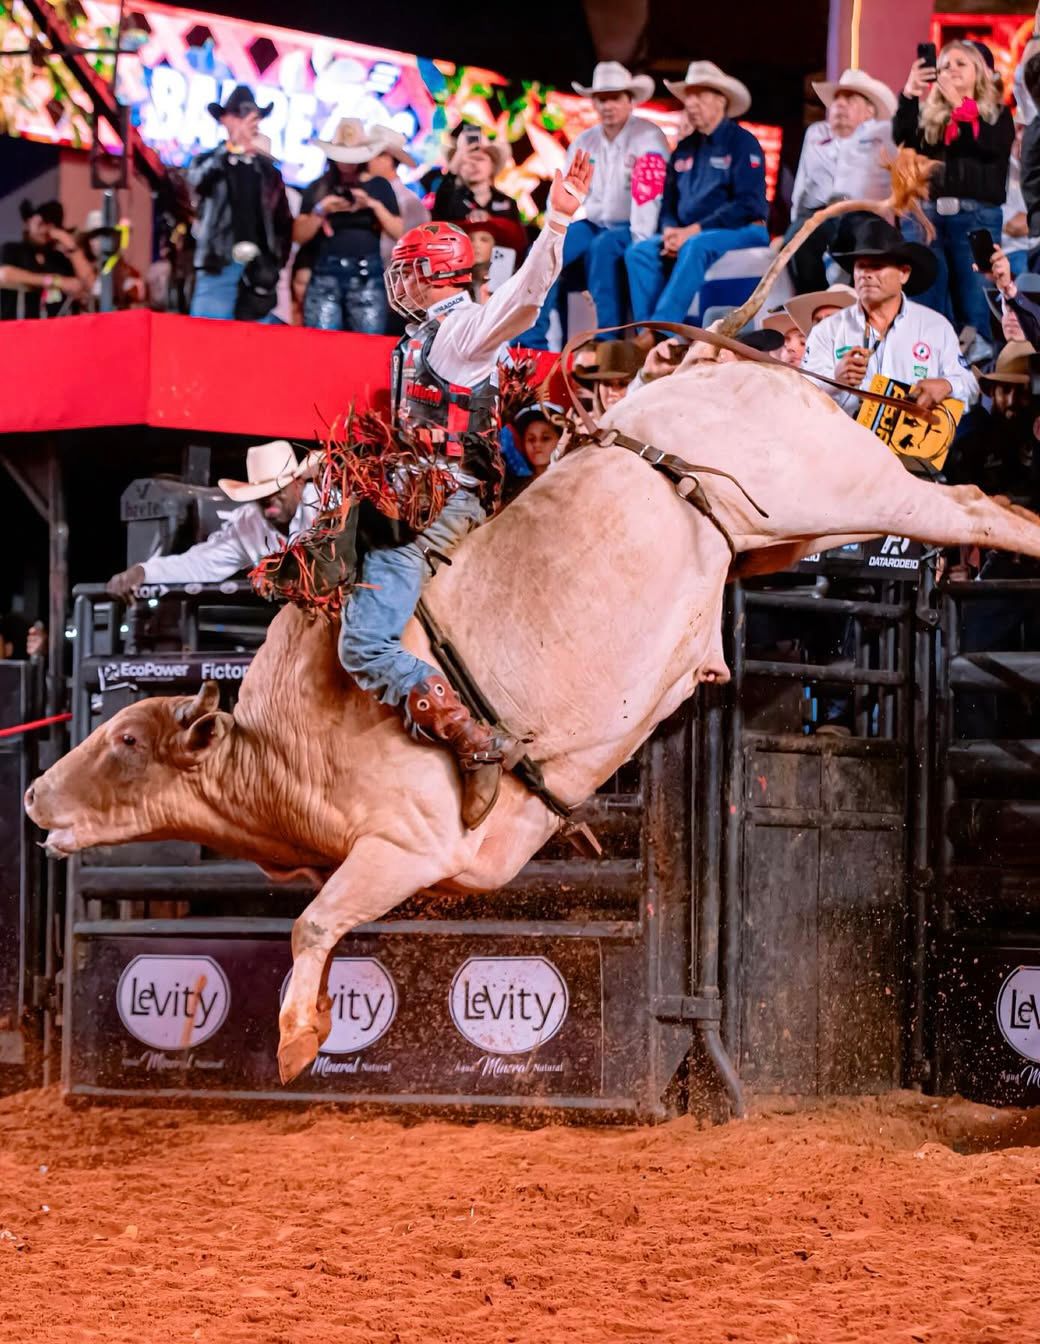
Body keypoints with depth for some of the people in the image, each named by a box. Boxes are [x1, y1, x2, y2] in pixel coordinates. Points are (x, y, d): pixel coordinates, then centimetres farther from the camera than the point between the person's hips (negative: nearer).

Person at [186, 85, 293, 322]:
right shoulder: (209, 161, 10)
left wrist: (278, 263, 6)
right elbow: (197, 180, -14)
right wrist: (234, 147, -21)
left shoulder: (267, 168, 18)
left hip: (260, 269, 2)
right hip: (219, 267, -2)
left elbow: (284, 222, 18)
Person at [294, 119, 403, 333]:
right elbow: (299, 236, 7)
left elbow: (398, 233, 5)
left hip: (366, 275, -1)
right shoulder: (318, 188, 12)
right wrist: (320, 211, -9)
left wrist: (375, 205, -7)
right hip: (325, 275, 1)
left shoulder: (378, 186, 10)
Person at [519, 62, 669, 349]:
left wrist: (640, 243, -28)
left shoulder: (647, 137, -10)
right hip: (594, 225, 6)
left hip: (630, 230, -6)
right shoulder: (584, 142, 10)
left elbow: (649, 195, -20)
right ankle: (530, 341, -20)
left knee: (602, 247, -36)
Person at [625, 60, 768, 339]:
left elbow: (748, 205, -14)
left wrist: (693, 231, -18)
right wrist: (670, 232, -6)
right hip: (686, 234, 7)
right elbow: (669, 203, 19)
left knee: (696, 247, -37)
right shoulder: (685, 148, 17)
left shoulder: (742, 143, -4)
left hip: (741, 232, -7)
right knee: (640, 251, -17)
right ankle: (647, 337, -29)